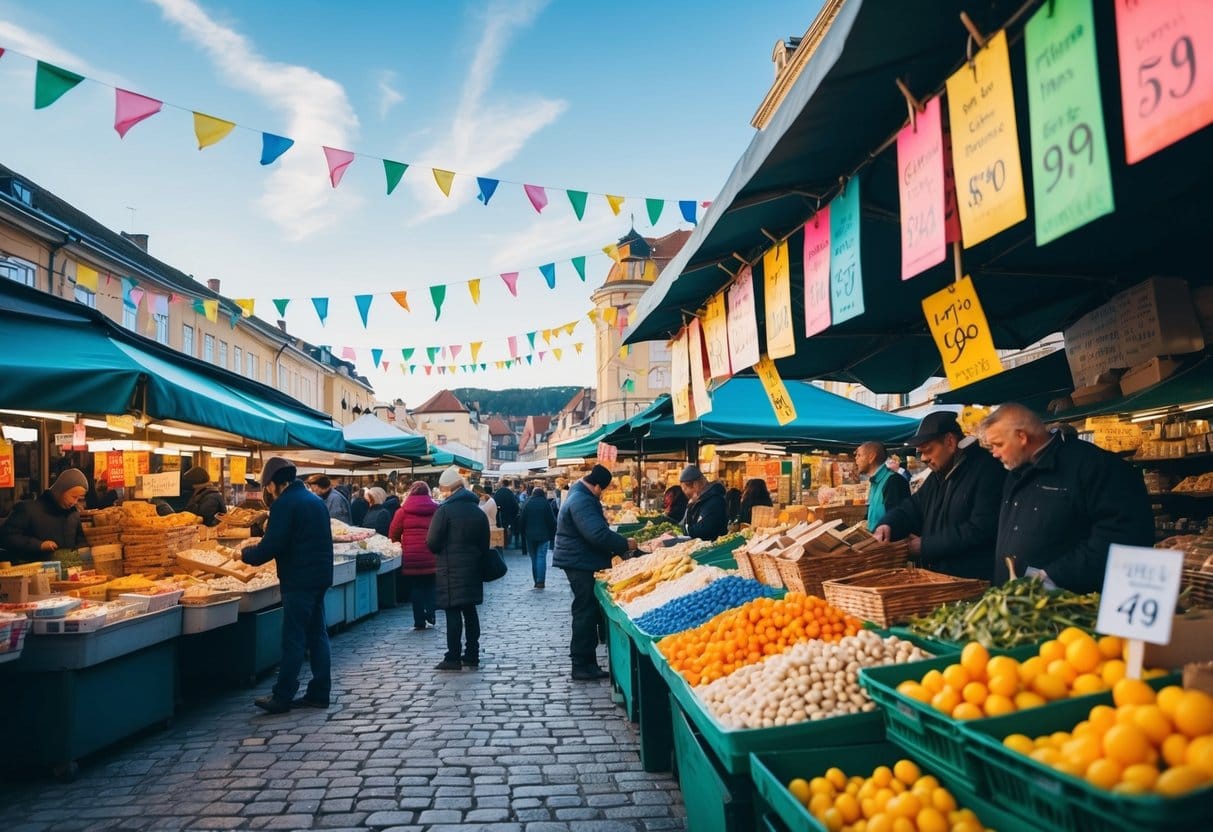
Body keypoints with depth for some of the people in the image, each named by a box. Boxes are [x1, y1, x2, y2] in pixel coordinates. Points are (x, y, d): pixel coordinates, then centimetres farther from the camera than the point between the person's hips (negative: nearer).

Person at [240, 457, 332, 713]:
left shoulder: (284, 503, -13)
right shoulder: (315, 500, 15)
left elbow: (272, 545, -18)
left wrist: (246, 554, 1)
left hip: (298, 579, -9)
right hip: (320, 575, 9)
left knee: (293, 639, -2)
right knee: (317, 634, 11)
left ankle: (282, 697, 5)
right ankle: (319, 693, 16)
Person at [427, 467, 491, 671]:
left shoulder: (445, 510, -11)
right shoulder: (478, 511, 9)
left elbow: (432, 543, -12)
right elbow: (485, 544, 11)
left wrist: (441, 551, 8)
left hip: (451, 569, -6)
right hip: (472, 568, 6)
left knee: (453, 612, -3)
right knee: (470, 610, 12)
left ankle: (453, 658, -1)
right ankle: (472, 655, 16)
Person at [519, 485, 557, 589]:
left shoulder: (527, 504, 3)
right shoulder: (546, 504, -4)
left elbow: (521, 521, 3)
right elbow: (552, 520, -5)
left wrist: (524, 533, 13)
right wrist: (552, 533, 5)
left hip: (530, 535, 2)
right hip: (543, 535, -2)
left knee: (534, 558, 10)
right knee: (541, 557, -4)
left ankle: (536, 581, 10)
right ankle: (540, 581, -14)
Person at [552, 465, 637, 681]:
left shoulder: (579, 495, 15)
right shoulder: (582, 502, -21)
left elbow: (595, 529, 24)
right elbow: (598, 534, -30)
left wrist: (618, 546, 18)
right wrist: (624, 544, -18)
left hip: (580, 561, 11)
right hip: (581, 563, -11)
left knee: (587, 611, 15)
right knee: (586, 612, -5)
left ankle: (585, 661, 22)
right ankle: (582, 665, 1)